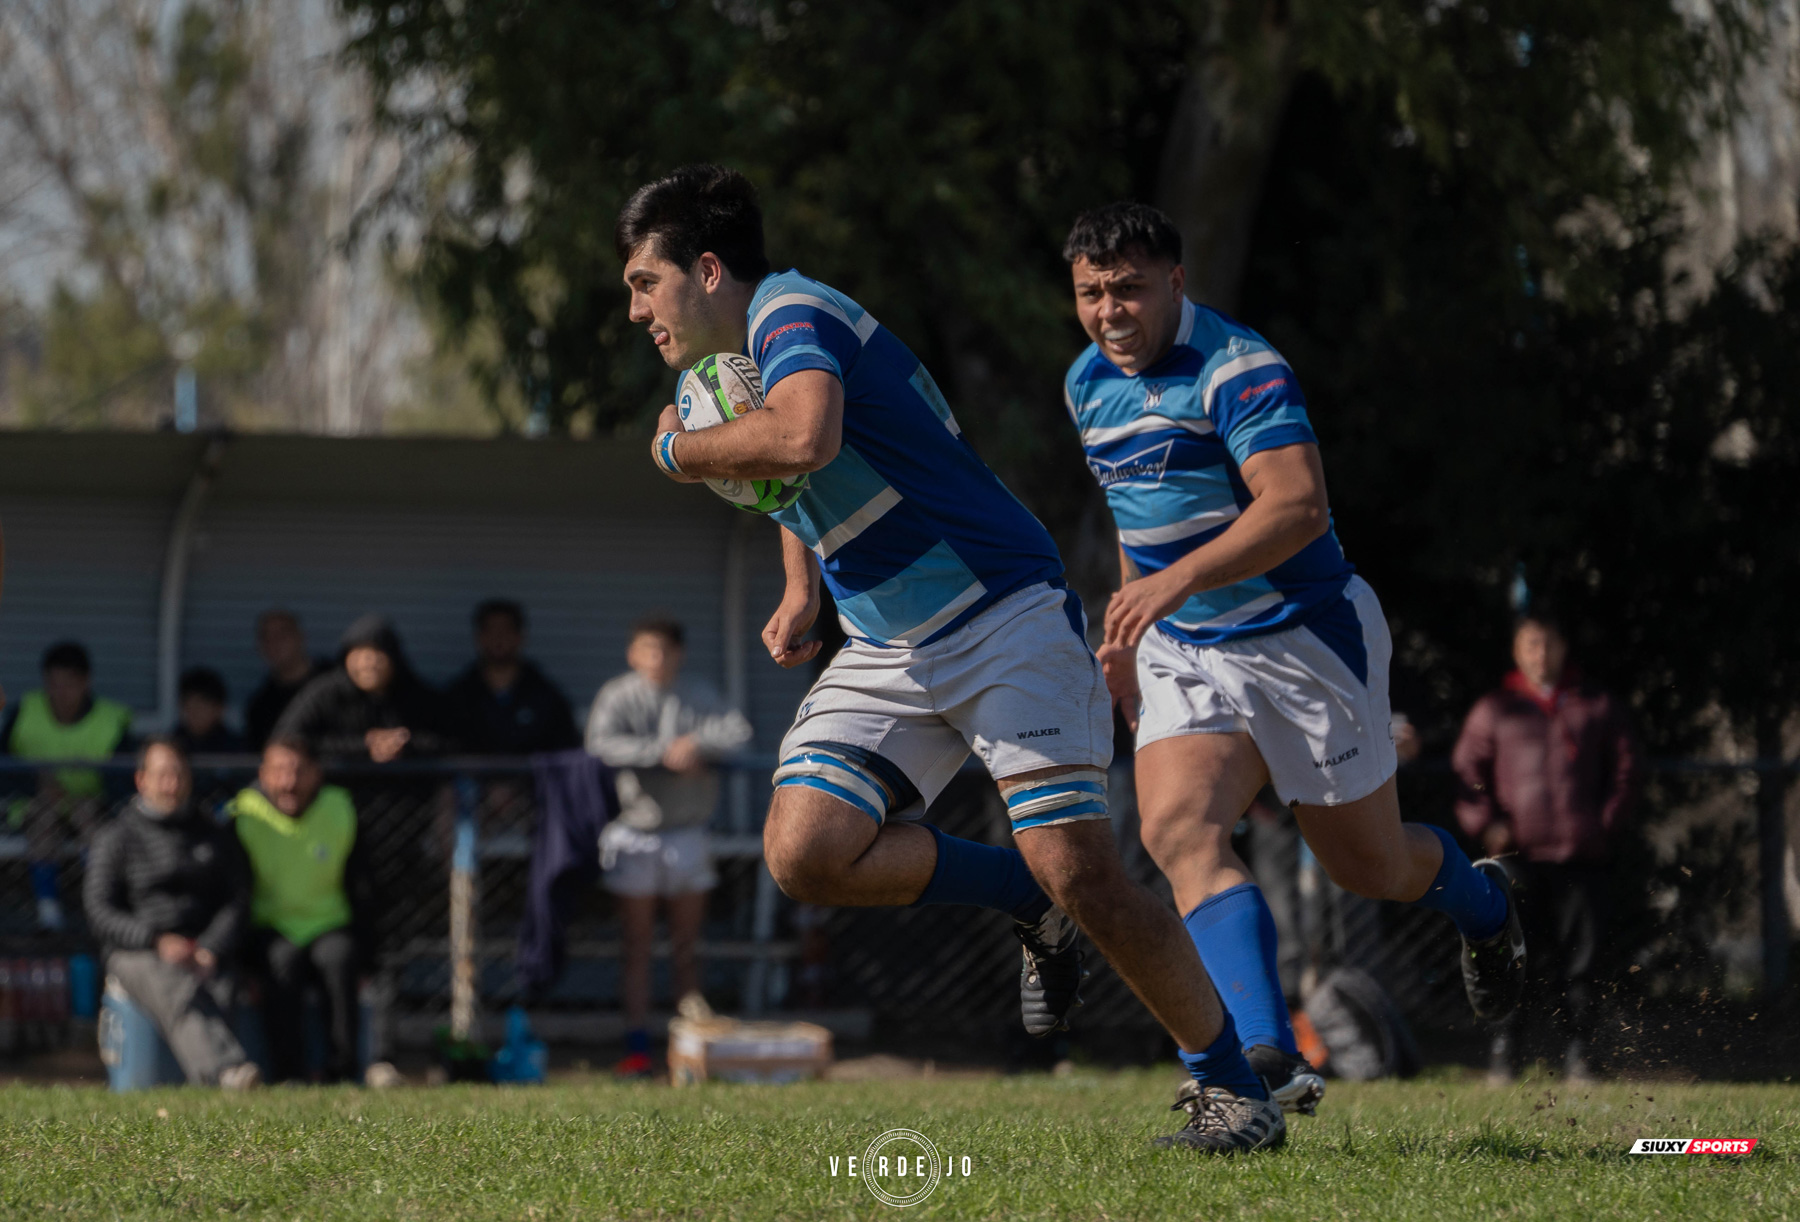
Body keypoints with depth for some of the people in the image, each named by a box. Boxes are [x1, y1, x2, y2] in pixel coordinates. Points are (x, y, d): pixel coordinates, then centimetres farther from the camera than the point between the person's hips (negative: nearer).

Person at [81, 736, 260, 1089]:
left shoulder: (214, 837, 22)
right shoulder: (115, 838, 11)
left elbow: (236, 901, 13)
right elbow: (100, 913, 2)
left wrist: (211, 950, -7)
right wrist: (157, 941, -15)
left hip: (205, 952, 3)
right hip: (136, 953, -3)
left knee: (219, 995, -34)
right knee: (179, 994, -37)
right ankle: (226, 1071, -63)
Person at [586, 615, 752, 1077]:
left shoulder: (698, 696, 5)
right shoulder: (619, 696, -7)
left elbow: (737, 729, -8)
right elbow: (602, 744, -23)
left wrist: (698, 744, -24)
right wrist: (663, 753, -28)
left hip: (687, 833, 3)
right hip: (636, 834, -3)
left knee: (686, 946, 8)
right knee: (638, 944, -1)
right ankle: (637, 1046, 0)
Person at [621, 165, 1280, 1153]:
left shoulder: (792, 313, -17)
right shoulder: (720, 370, 13)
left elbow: (803, 439, -40)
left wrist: (678, 451, -21)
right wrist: (801, 594, 14)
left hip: (1005, 619, -9)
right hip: (889, 652, 9)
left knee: (1081, 875, -17)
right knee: (804, 853, -11)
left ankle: (1230, 1089, -3)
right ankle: (1027, 899, 8)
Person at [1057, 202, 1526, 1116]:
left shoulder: (1237, 369, -21)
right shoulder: (1089, 384, 5)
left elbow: (1298, 506, -33)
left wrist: (1178, 581, -42)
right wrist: (1128, 625, 24)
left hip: (1302, 638, -6)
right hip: (1181, 655, 6)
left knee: (1371, 866, 9)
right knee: (1177, 829, -22)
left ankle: (1480, 903, 46)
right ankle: (1267, 1055, -34)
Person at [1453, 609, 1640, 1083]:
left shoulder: (1598, 708, 14)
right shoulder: (1495, 710, 12)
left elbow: (1624, 768, 15)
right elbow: (1466, 770, 10)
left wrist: (1606, 822, 2)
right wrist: (1485, 825, -4)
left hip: (1582, 854, 1)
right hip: (1519, 855, -1)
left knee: (1579, 957, -2)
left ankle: (1577, 1057, 2)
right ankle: (1501, 1055, -2)